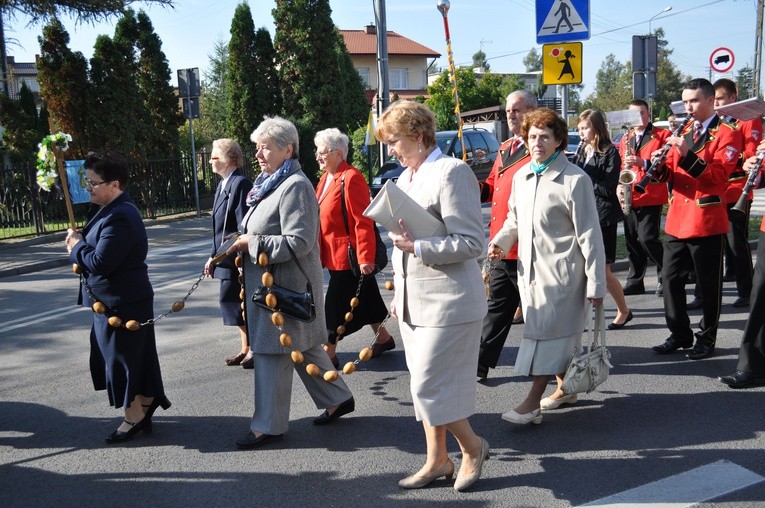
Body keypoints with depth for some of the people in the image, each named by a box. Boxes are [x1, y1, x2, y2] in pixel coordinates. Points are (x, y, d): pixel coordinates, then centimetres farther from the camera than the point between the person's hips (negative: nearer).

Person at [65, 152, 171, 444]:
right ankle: (147, 401, 33)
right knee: (135, 357, 19)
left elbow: (100, 263, -28)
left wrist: (76, 246, -12)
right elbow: (104, 249, 15)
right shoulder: (114, 209, 9)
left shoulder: (119, 217, -25)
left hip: (120, 304, -10)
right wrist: (81, 242, -3)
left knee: (123, 360, 3)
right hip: (114, 300, 10)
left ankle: (134, 418, 17)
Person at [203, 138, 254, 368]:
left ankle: (253, 348, 7)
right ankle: (247, 349, 24)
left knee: (232, 301, -5)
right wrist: (213, 256, 18)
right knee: (236, 304, 14)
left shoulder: (241, 183, -15)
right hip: (226, 258, 9)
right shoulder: (223, 185, 14)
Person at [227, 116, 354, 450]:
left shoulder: (295, 186, -16)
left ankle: (268, 426, 11)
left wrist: (252, 243, -19)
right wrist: (225, 255, 10)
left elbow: (298, 242, -23)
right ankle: (337, 399, 31)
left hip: (285, 284, -10)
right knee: (302, 347, 17)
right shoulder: (269, 184, 14)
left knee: (271, 352, -2)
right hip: (267, 282, 10)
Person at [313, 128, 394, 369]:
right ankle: (383, 337, 34)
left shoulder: (351, 178, -17)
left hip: (347, 255, -9)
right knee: (362, 299, 19)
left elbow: (363, 222, -21)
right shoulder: (326, 178, 11)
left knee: (335, 303, -2)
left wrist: (365, 257, -23)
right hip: (334, 254, 9)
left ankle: (328, 353, 10)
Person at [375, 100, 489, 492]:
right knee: (425, 384, 14)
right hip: (413, 299, 9)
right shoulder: (406, 177, 15)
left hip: (447, 300, -9)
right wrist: (399, 293, 20)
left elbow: (471, 242, -18)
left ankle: (473, 446, 19)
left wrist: (417, 247, -23)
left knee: (430, 386, -5)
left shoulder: (450, 171, -12)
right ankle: (437, 460, 27)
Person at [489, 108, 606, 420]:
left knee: (549, 334, -5)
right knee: (559, 336, 17)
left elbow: (589, 235, -12)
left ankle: (532, 404, 1)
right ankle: (564, 388, 32)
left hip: (561, 271, -6)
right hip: (529, 268, 6)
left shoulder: (575, 180, -12)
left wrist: (596, 283, -12)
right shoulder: (520, 177, 7)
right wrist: (501, 242, 0)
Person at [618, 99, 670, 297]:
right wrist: (619, 186, 1)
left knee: (647, 238, -12)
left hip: (651, 197, -5)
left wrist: (644, 163, -22)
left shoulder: (662, 135, -1)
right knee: (631, 240, 8)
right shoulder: (625, 138, 15)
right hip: (629, 198, 5)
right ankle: (635, 281, 18)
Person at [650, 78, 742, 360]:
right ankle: (680, 334, 20)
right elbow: (668, 175, 15)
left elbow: (718, 175, -16)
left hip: (706, 221, -6)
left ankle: (707, 338, 17)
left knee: (708, 284, 4)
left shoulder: (727, 134, -4)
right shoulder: (683, 132, 16)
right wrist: (660, 165, -8)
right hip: (676, 220, 6)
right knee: (671, 278, 7)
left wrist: (688, 154, -26)